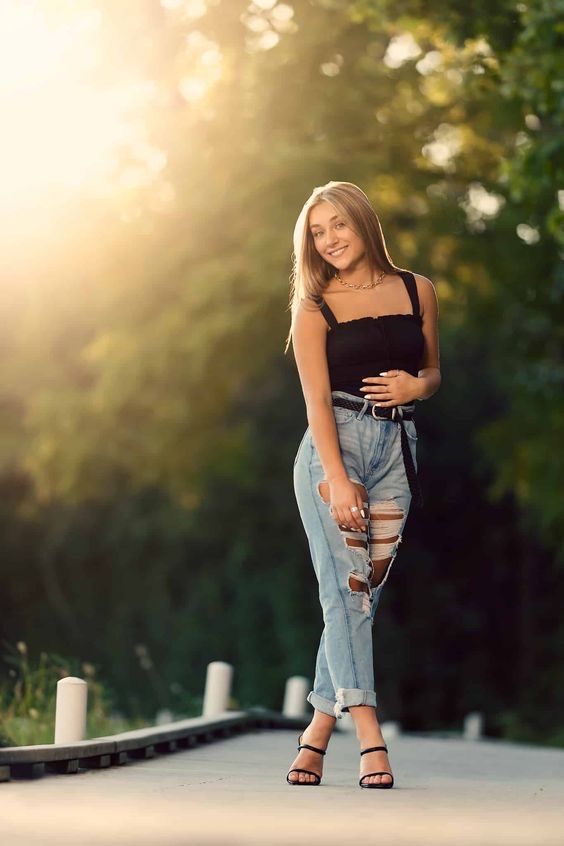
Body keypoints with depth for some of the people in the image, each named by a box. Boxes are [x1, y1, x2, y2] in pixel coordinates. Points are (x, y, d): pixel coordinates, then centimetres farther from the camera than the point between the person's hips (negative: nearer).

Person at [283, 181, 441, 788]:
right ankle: (370, 738, -19)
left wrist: (416, 385, -5)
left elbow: (433, 371, 20)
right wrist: (338, 479, -17)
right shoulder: (314, 308, 3)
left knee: (365, 590, 0)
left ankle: (319, 728, 8)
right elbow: (317, 398, -5)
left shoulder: (417, 291, 10)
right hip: (334, 446, -3)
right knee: (345, 585, -13)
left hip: (397, 447, 3)